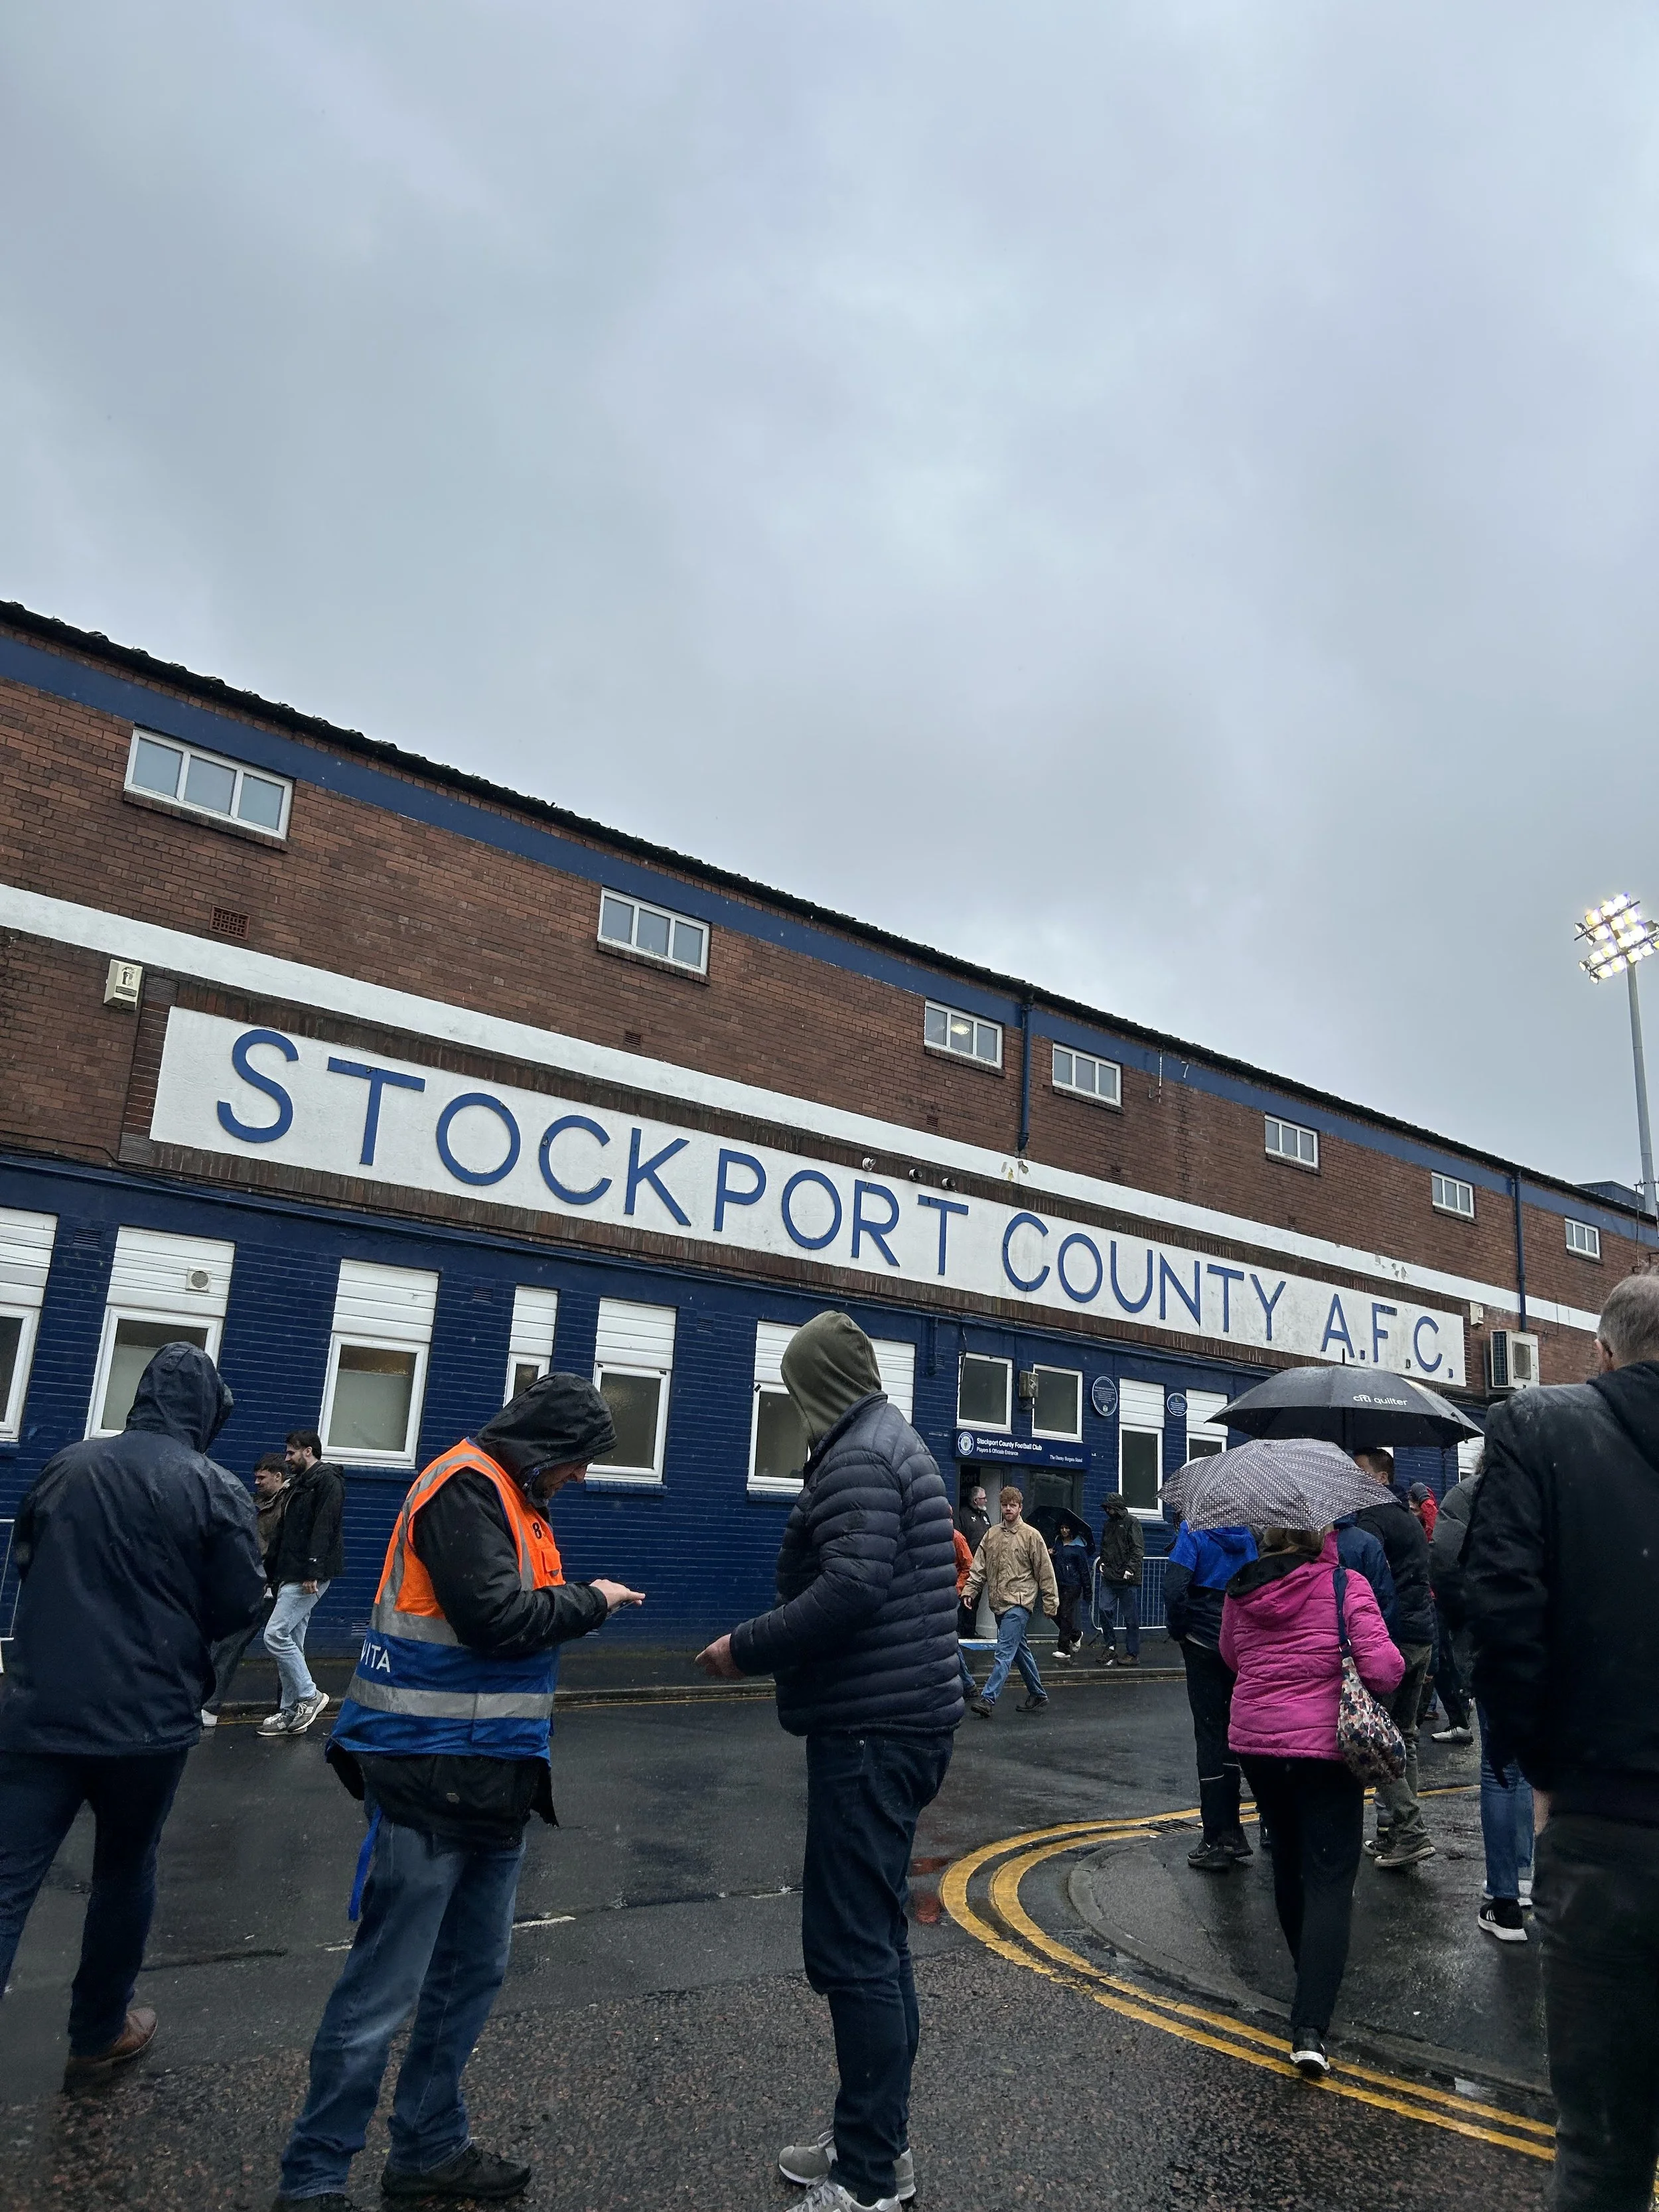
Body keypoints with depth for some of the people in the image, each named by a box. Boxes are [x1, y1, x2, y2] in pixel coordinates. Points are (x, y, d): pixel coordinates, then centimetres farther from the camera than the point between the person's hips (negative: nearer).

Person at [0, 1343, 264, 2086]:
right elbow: (237, 1606, -8)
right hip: (148, 1718, -2)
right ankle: (98, 2035, 31)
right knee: (124, 1873, 17)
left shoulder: (67, 1465, 0)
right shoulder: (216, 1489, -11)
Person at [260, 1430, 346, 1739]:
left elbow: (324, 1529, -19)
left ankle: (309, 1695, -2)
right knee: (291, 1642, 10)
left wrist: (312, 1572, -25)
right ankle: (291, 1711, 16)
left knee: (275, 1635, -13)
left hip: (307, 1575, -10)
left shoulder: (327, 1480, -10)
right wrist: (275, 1575, 18)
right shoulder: (299, 1483, 20)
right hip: (291, 1575, 10)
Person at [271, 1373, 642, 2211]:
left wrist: (578, 1605, 1)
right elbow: (494, 1616, -24)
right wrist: (589, 1601, -12)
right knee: (385, 1985, 0)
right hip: (431, 1779, -10)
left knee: (473, 1970, 18)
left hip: (492, 1778, 10)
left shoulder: (508, 1495, 14)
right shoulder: (465, 1487, -17)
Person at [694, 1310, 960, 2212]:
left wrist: (744, 1648, -16)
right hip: (900, 1719, 11)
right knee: (872, 1935, 19)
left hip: (872, 1731, -11)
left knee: (850, 1946, -5)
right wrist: (772, 1647, 16)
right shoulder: (894, 1442, 16)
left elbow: (850, 1589, -27)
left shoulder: (857, 1457, -15)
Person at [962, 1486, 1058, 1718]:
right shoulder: (991, 1535, 10)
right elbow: (979, 1567, 9)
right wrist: (970, 1590, -4)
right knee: (1020, 1650, 16)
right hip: (999, 1603, 6)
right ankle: (1037, 1694, 29)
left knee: (1005, 1651, -13)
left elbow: (1045, 1572, -1)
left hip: (1019, 1602, -6)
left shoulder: (1031, 1536, -4)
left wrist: (1051, 1602, -2)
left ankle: (988, 1699, -18)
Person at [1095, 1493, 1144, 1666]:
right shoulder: (1108, 1524, 17)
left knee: (1131, 1617, 2)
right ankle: (1110, 1646, 10)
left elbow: (1139, 1549, -10)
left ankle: (1133, 1654, 10)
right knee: (1105, 1610, -4)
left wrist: (1130, 1568, -19)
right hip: (1109, 1577, 6)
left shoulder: (1131, 1523, -4)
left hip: (1127, 1580, -6)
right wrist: (1102, 1562, 11)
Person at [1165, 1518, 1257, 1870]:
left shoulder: (1195, 1530, -13)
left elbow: (1176, 1588, -22)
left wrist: (1178, 1631, -7)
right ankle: (1232, 1831, 21)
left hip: (1203, 1643, -4)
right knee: (1232, 1733, 15)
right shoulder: (1247, 1532, 1)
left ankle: (1215, 1841, 8)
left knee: (1209, 1735, 3)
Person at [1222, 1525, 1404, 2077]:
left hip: (1255, 1742, 4)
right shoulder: (1345, 1586, -14)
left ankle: (1311, 1971, 40)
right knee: (1329, 1879, -1)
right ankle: (1310, 2027, -11)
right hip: (1325, 1746, -4)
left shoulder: (1242, 1590, -1)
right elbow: (1384, 1670, -20)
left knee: (1288, 1861, 23)